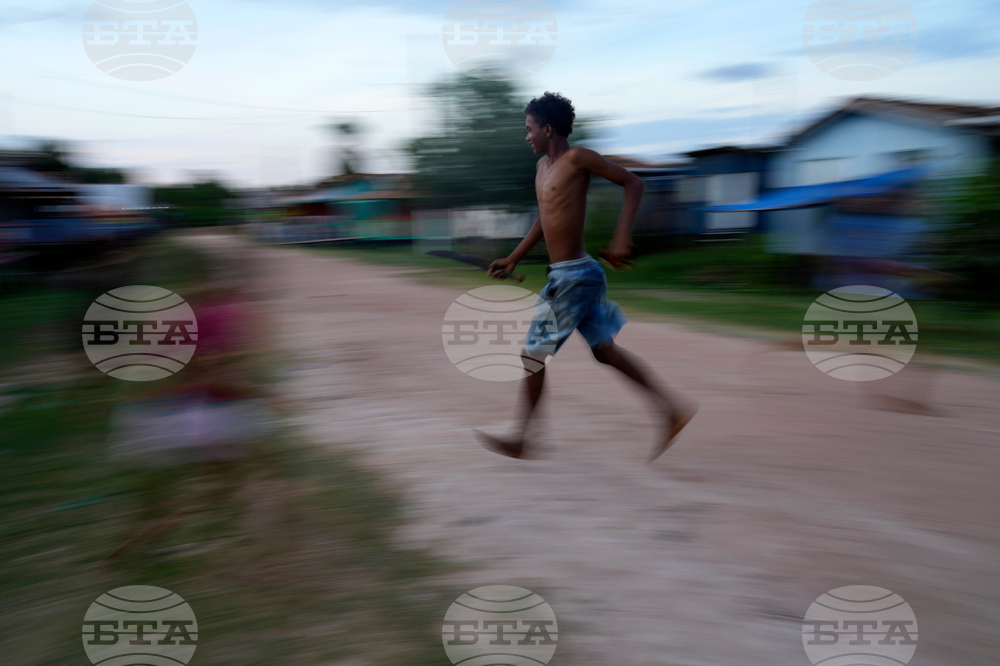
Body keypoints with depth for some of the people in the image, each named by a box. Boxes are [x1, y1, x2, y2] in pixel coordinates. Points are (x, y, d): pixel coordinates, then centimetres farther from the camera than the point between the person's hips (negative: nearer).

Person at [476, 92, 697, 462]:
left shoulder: (576, 158, -11)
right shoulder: (543, 165, 15)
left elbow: (633, 183, -10)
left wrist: (620, 240, -19)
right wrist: (512, 260, 22)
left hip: (574, 276, -9)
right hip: (568, 275, 9)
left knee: (533, 354, -1)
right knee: (605, 351, 11)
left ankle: (520, 440, 12)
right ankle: (672, 410, 16)